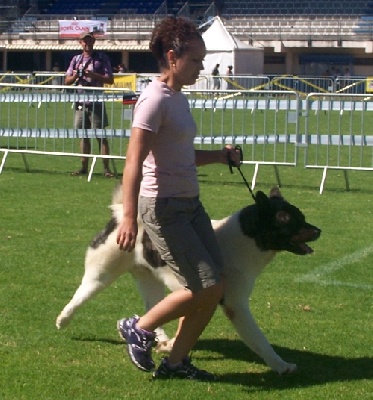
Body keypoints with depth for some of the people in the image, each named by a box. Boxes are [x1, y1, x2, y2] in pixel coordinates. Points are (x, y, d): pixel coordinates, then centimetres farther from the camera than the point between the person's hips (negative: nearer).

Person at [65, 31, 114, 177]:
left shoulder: (101, 58, 1)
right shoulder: (76, 59, 13)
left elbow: (110, 79, -3)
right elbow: (67, 81, 13)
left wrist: (92, 75, -15)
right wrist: (75, 76, -9)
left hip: (96, 103, -4)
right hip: (80, 102, 4)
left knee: (100, 135, -7)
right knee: (83, 135, 8)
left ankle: (106, 168, -7)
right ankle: (84, 167, 14)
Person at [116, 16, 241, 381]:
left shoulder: (178, 99, 11)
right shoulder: (155, 100, -16)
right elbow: (134, 161, -23)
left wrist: (218, 156, 10)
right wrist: (129, 217, -29)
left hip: (190, 204, 9)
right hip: (163, 207, -9)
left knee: (216, 287, 5)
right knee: (205, 287, -11)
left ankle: (175, 361, 16)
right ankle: (139, 328, 9)